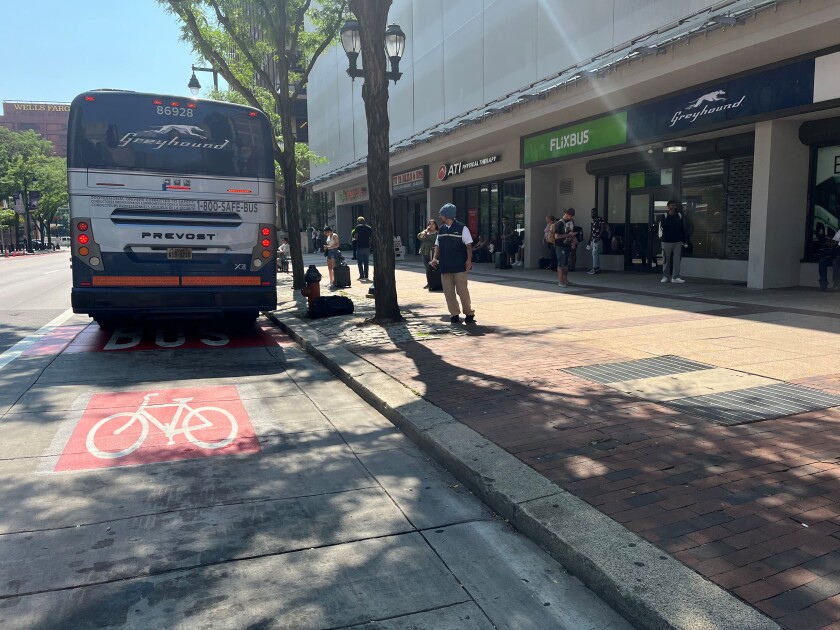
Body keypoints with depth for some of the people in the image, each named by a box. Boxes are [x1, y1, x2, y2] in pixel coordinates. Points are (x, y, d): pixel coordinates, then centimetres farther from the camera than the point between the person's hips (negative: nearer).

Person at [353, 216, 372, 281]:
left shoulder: (358, 227, -4)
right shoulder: (369, 228, 10)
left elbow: (355, 237, -8)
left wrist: (354, 239, 13)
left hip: (360, 247, -4)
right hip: (367, 246, 4)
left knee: (360, 262, 1)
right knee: (366, 262, 9)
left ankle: (361, 276, -3)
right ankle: (366, 276, 8)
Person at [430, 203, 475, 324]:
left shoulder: (462, 228, -5)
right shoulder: (441, 230, 11)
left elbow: (468, 245, -6)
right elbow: (437, 245, 15)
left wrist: (469, 260, -15)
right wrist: (435, 258, 1)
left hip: (459, 266, -5)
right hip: (445, 266, 5)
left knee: (462, 290, -4)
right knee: (448, 291, 4)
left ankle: (469, 313, 12)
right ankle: (454, 314, 13)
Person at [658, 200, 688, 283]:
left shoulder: (680, 216, 7)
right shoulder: (664, 216, -2)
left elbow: (683, 228, 11)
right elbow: (661, 227, -2)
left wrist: (685, 241, 10)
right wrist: (661, 236, -14)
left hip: (678, 242, 2)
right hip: (666, 241, -2)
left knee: (677, 260, 0)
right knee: (666, 260, 5)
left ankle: (675, 277, 5)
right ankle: (666, 276, 15)